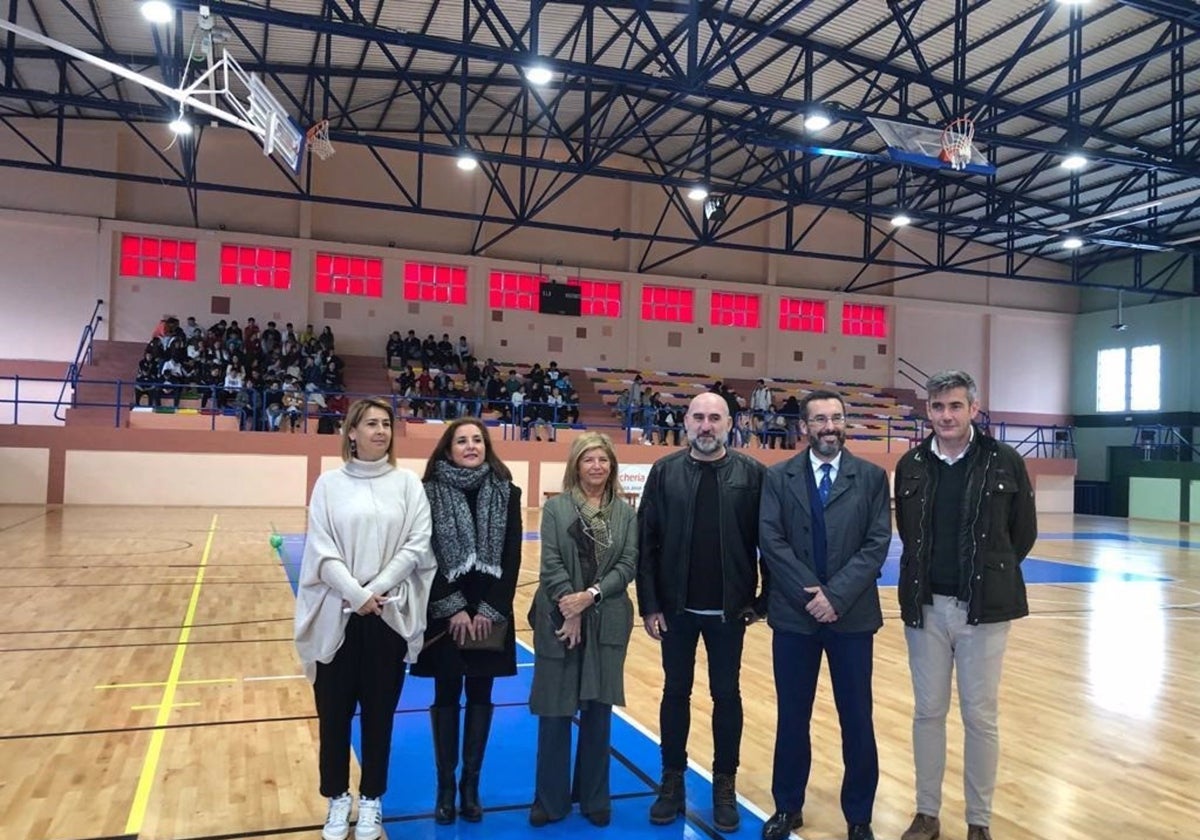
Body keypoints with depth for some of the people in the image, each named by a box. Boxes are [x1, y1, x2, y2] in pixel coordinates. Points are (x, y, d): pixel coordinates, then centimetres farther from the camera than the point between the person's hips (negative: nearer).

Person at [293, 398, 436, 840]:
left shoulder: (407, 483, 2)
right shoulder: (330, 483, 1)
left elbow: (417, 546, -5)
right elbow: (321, 550, -6)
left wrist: (378, 591, -14)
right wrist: (357, 595, -16)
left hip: (390, 615, 0)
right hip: (337, 614, 0)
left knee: (380, 711, 10)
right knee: (334, 710, 9)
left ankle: (370, 800, 26)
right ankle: (338, 799, 27)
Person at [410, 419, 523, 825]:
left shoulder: (507, 493, 0)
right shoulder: (430, 493, -4)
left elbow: (512, 557, -2)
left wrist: (490, 610, -9)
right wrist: (453, 609, -12)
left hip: (490, 612, 2)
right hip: (444, 613, -1)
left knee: (480, 696, 9)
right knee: (447, 696, 8)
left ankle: (471, 784, 22)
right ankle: (446, 785, 21)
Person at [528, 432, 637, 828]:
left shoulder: (626, 512, 5)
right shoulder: (556, 507, 0)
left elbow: (628, 565, -2)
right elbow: (550, 564, -6)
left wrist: (591, 595, -14)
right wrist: (570, 608, -15)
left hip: (607, 622, 2)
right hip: (560, 619, -1)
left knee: (599, 710, 9)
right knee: (555, 710, 5)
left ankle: (594, 797, 24)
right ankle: (550, 799, 19)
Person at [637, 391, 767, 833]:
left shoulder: (752, 474, -4)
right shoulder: (665, 472, -2)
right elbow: (646, 542, -2)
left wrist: (763, 599, -3)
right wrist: (649, 605, -5)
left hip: (728, 609, -1)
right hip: (676, 607, 1)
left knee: (726, 695, 11)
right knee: (675, 693, 13)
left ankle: (724, 786, 26)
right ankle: (672, 780, 28)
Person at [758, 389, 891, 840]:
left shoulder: (872, 477, 2)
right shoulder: (778, 478, 3)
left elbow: (877, 544, -5)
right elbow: (771, 542, -5)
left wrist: (835, 594, -15)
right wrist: (810, 593, -13)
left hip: (853, 615, 0)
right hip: (793, 615, 0)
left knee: (857, 719, 9)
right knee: (792, 716, 11)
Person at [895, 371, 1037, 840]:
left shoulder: (1005, 462, -6)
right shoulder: (911, 465, 1)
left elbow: (1024, 533, 4)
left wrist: (992, 574, 8)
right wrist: (927, 573, 10)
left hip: (983, 609, -2)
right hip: (926, 607, 2)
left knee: (980, 717, 8)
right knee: (928, 712, 11)